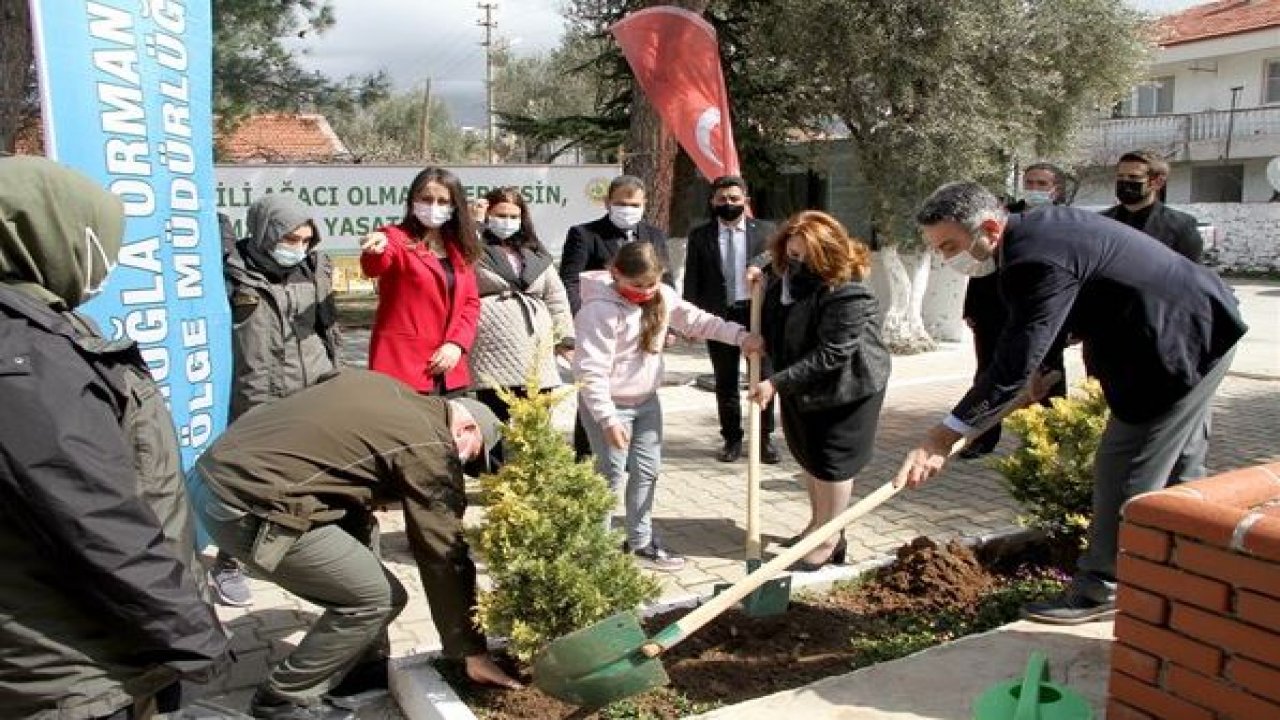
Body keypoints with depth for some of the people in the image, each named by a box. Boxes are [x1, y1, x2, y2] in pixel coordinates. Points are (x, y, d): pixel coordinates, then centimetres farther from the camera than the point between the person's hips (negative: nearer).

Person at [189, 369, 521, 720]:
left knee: (360, 529, 22)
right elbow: (444, 555, -3)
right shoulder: (430, 449, -5)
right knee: (380, 597, 0)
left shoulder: (380, 384, 16)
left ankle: (366, 666, 28)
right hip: (248, 505, -10)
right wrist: (473, 652, 6)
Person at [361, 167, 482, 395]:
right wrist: (376, 250, -48)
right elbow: (374, 267, -24)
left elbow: (471, 302, 13)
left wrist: (457, 343, -3)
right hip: (403, 367, -6)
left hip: (449, 372, 6)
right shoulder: (396, 238, -3)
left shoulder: (460, 250, 14)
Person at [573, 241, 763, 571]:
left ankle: (640, 541, 28)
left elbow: (696, 320, 7)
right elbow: (590, 371, -26)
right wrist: (608, 420, -27)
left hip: (647, 400, 7)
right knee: (612, 476, 0)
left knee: (647, 471, 14)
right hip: (609, 405, -7)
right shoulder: (600, 309, -25)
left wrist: (740, 335, -6)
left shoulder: (662, 295, -3)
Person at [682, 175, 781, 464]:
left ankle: (765, 438, 20)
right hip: (719, 316, 0)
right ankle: (732, 439, 21)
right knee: (725, 383, 9)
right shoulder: (699, 235, 3)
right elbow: (692, 280, 2)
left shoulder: (765, 231, 3)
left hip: (759, 314, 0)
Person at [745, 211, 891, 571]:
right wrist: (763, 283, -1)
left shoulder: (847, 294, -30)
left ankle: (829, 540, 20)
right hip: (801, 387, 8)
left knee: (831, 462, 3)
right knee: (808, 457, 20)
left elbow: (829, 355, -31)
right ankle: (817, 524, 39)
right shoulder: (787, 274, -4)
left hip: (843, 389, -8)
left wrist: (776, 383, -30)